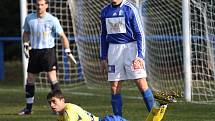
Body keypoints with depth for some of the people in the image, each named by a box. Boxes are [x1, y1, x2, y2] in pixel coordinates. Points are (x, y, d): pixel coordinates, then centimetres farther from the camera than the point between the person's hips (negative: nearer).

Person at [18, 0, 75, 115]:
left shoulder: (52, 20, -10)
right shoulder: (29, 18, 2)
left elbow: (62, 36, -6)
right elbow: (26, 32, 18)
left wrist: (68, 51, -13)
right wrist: (26, 45, 2)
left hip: (48, 51, -4)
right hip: (34, 52, 4)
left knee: (52, 78, -15)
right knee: (30, 80, 7)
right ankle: (28, 107, 20)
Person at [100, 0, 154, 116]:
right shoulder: (105, 11, 9)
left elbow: (140, 33, -6)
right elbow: (103, 36, 19)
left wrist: (140, 55, -14)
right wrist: (103, 57, 15)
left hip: (130, 47, -4)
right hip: (114, 49, 4)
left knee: (141, 84, -9)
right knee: (114, 87, 3)